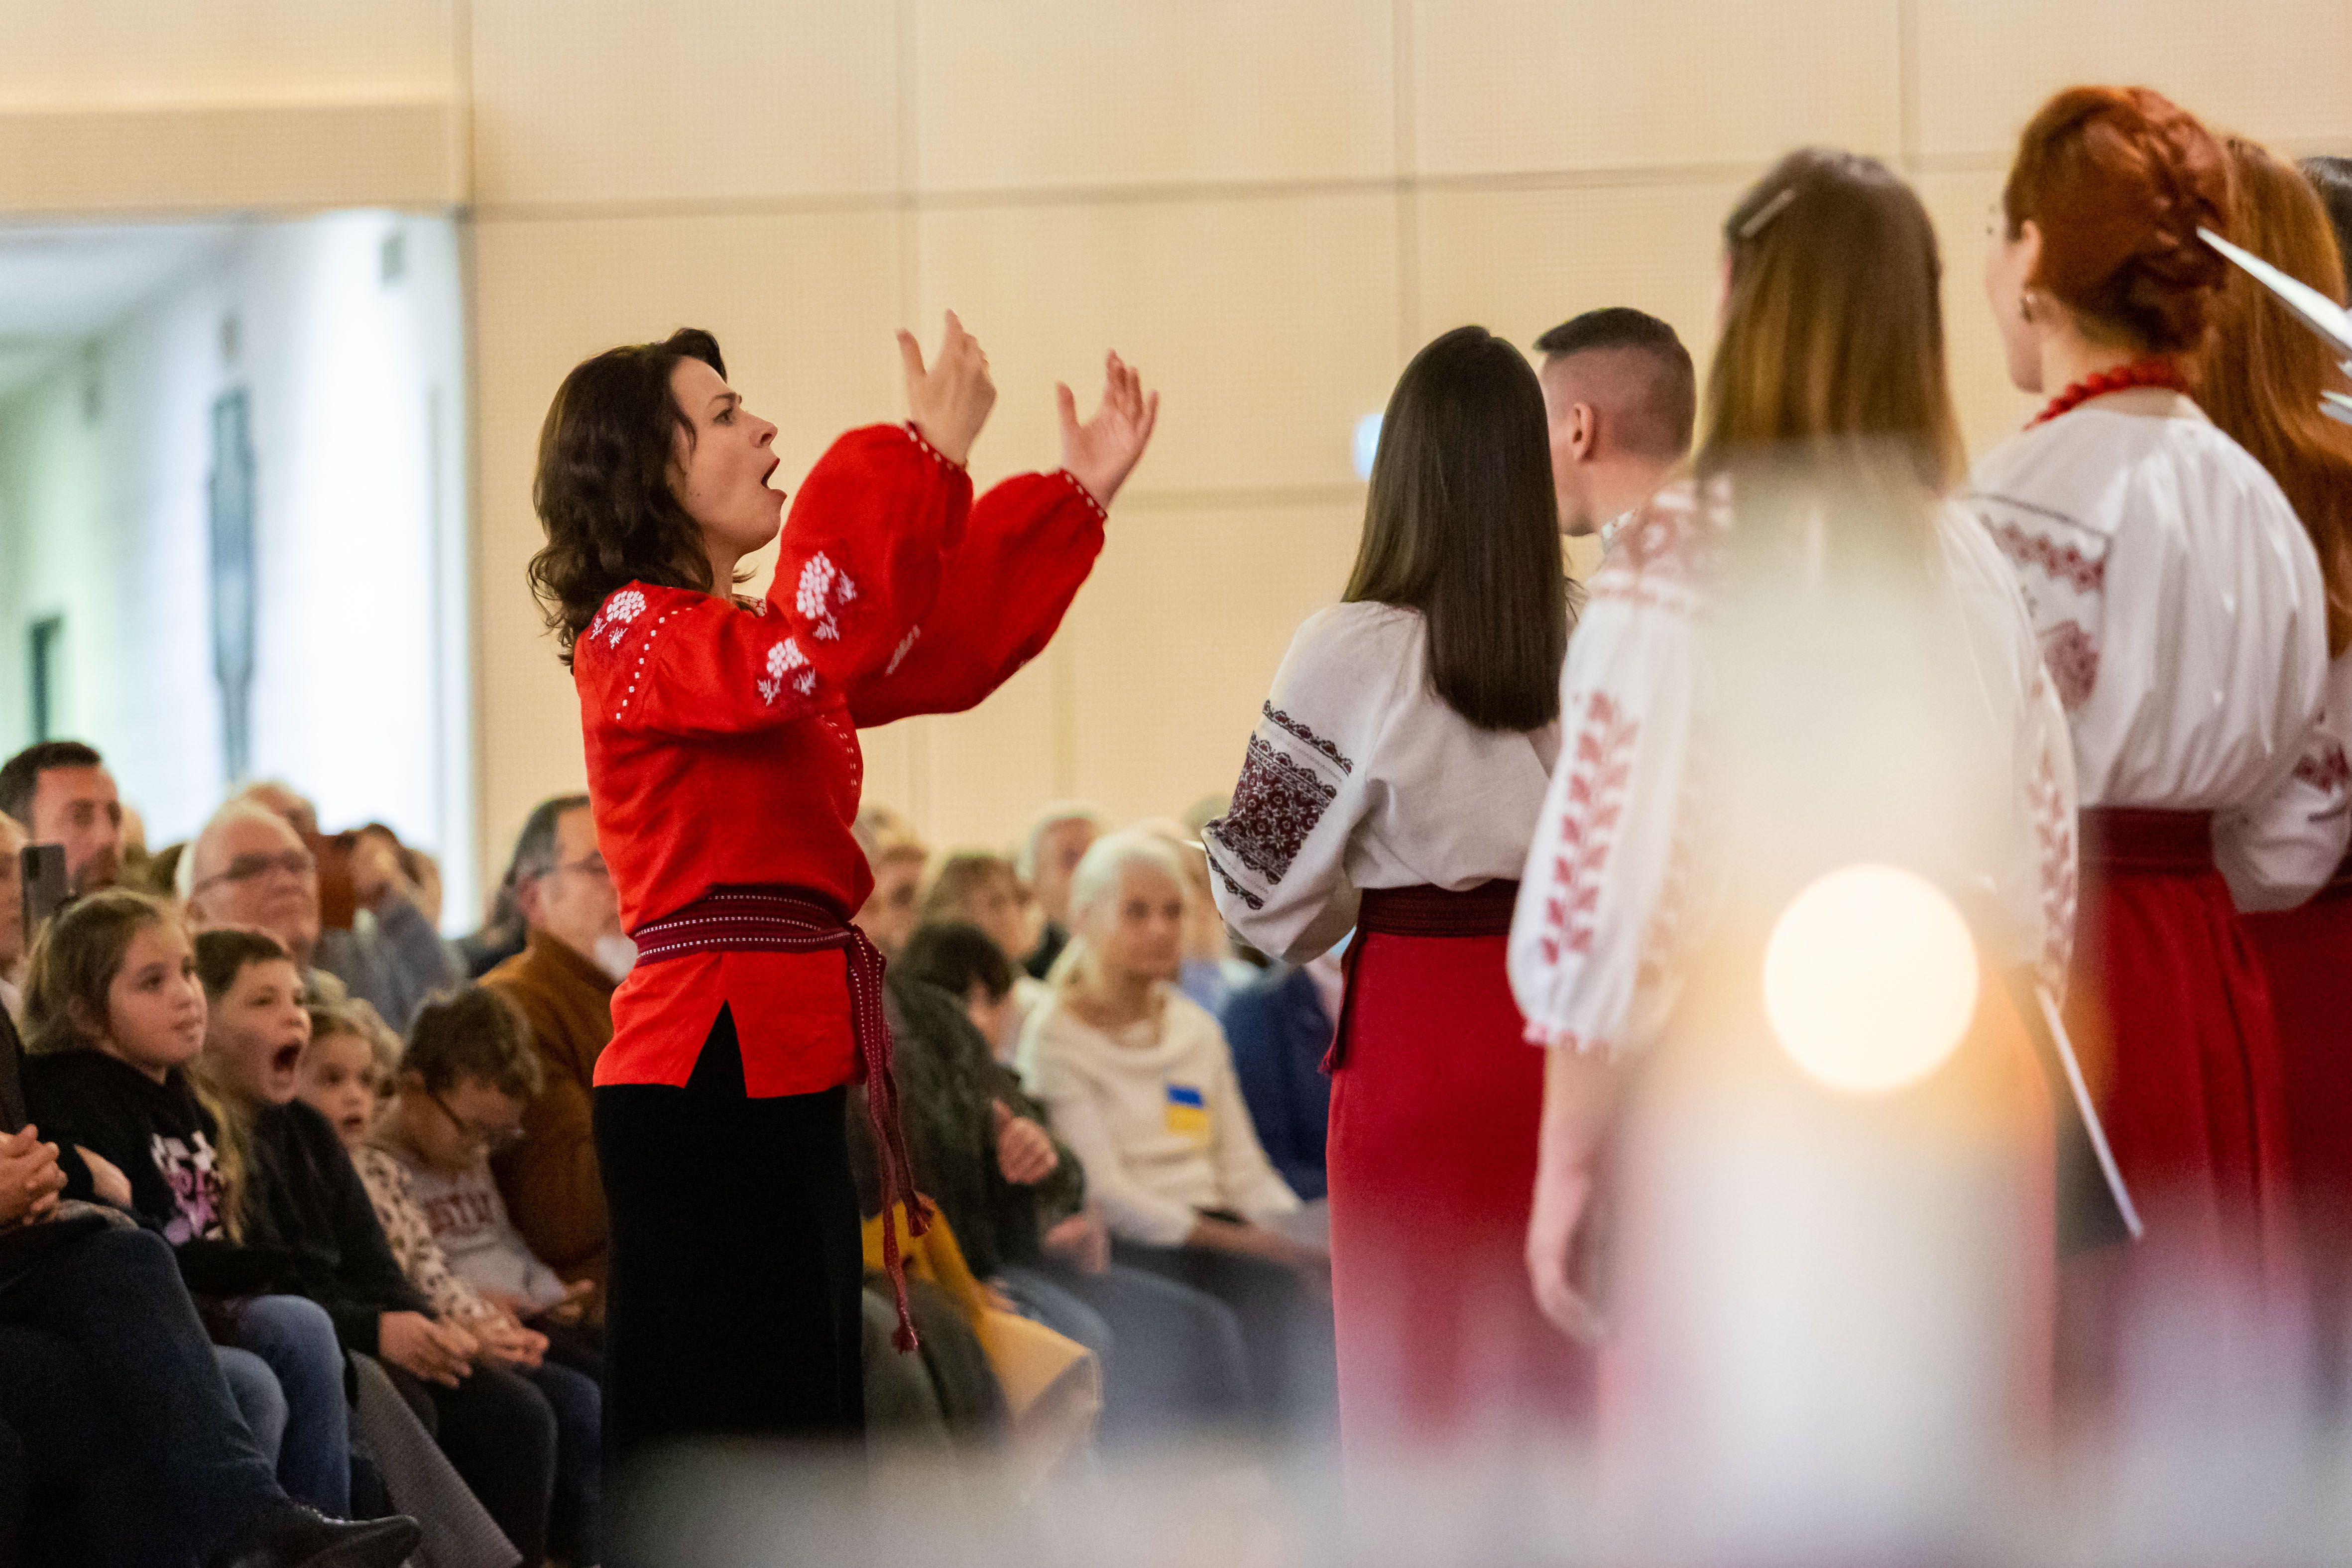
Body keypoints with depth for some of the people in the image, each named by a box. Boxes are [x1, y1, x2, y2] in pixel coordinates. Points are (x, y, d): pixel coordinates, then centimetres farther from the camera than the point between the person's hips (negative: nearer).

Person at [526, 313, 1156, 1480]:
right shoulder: (634, 633, -10)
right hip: (710, 1074, -10)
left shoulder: (741, 630, 19)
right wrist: (925, 456, -25)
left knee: (798, 1428, 12)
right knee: (708, 1437, -10)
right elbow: (810, 661, -29)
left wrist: (1078, 497, 23)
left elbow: (945, 655, 26)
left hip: (783, 1074, 10)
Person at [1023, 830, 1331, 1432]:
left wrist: (1302, 1243, -5)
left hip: (1213, 1230, 6)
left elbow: (1244, 1170, 17)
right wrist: (1252, 1245, -17)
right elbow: (1106, 1192, -8)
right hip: (1124, 1247, -5)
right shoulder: (1056, 1038, 1)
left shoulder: (1196, 1030, 22)